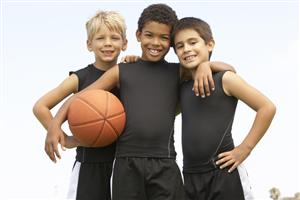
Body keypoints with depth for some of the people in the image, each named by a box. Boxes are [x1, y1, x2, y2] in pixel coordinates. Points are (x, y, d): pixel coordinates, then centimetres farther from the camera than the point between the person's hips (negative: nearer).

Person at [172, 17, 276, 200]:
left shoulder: (224, 79, -6)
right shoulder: (182, 87, 12)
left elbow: (267, 108, -8)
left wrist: (244, 149, -9)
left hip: (222, 172, -6)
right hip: (190, 175, 6)